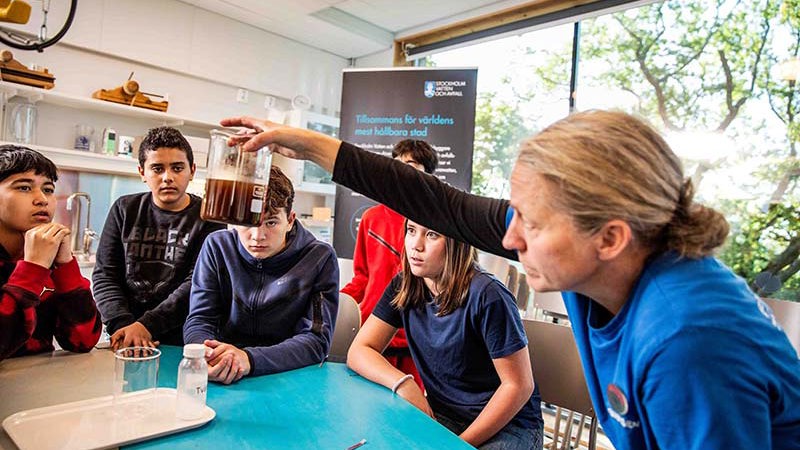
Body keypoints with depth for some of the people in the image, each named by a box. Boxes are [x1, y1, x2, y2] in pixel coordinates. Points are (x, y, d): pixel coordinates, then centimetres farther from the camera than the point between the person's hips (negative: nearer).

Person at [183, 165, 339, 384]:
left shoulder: (320, 258, -8)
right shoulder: (217, 246, 0)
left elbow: (316, 339, -12)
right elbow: (199, 320, -1)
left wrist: (249, 359, -27)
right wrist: (207, 356, -24)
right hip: (223, 382, 2)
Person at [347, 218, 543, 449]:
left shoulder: (486, 296, -21)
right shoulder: (404, 287, -4)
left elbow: (518, 386, -16)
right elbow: (358, 351, -5)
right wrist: (403, 384, -22)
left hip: (508, 425, -4)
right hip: (443, 415, 5)